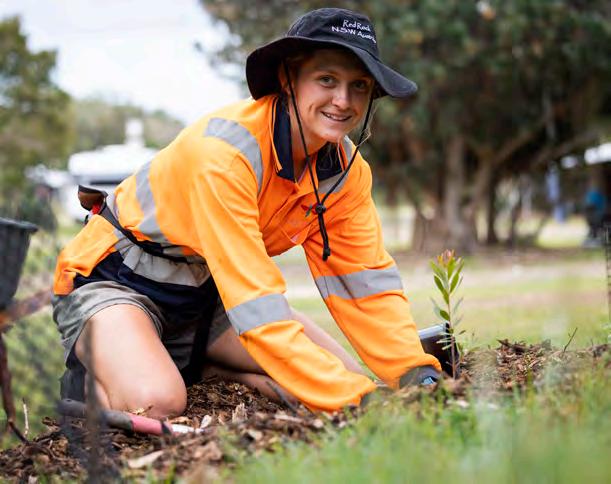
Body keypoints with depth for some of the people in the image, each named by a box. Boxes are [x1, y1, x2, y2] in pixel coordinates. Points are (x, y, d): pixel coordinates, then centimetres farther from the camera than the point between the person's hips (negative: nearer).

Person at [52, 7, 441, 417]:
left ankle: (194, 369, 8)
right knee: (156, 403, -35)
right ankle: (92, 376, -1)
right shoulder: (225, 151, -32)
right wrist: (356, 398, -39)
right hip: (114, 281, -7)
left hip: (204, 292, 7)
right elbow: (256, 306, -36)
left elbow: (366, 278, -8)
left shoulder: (347, 169, -9)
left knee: (348, 376, -3)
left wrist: (419, 374, -24)